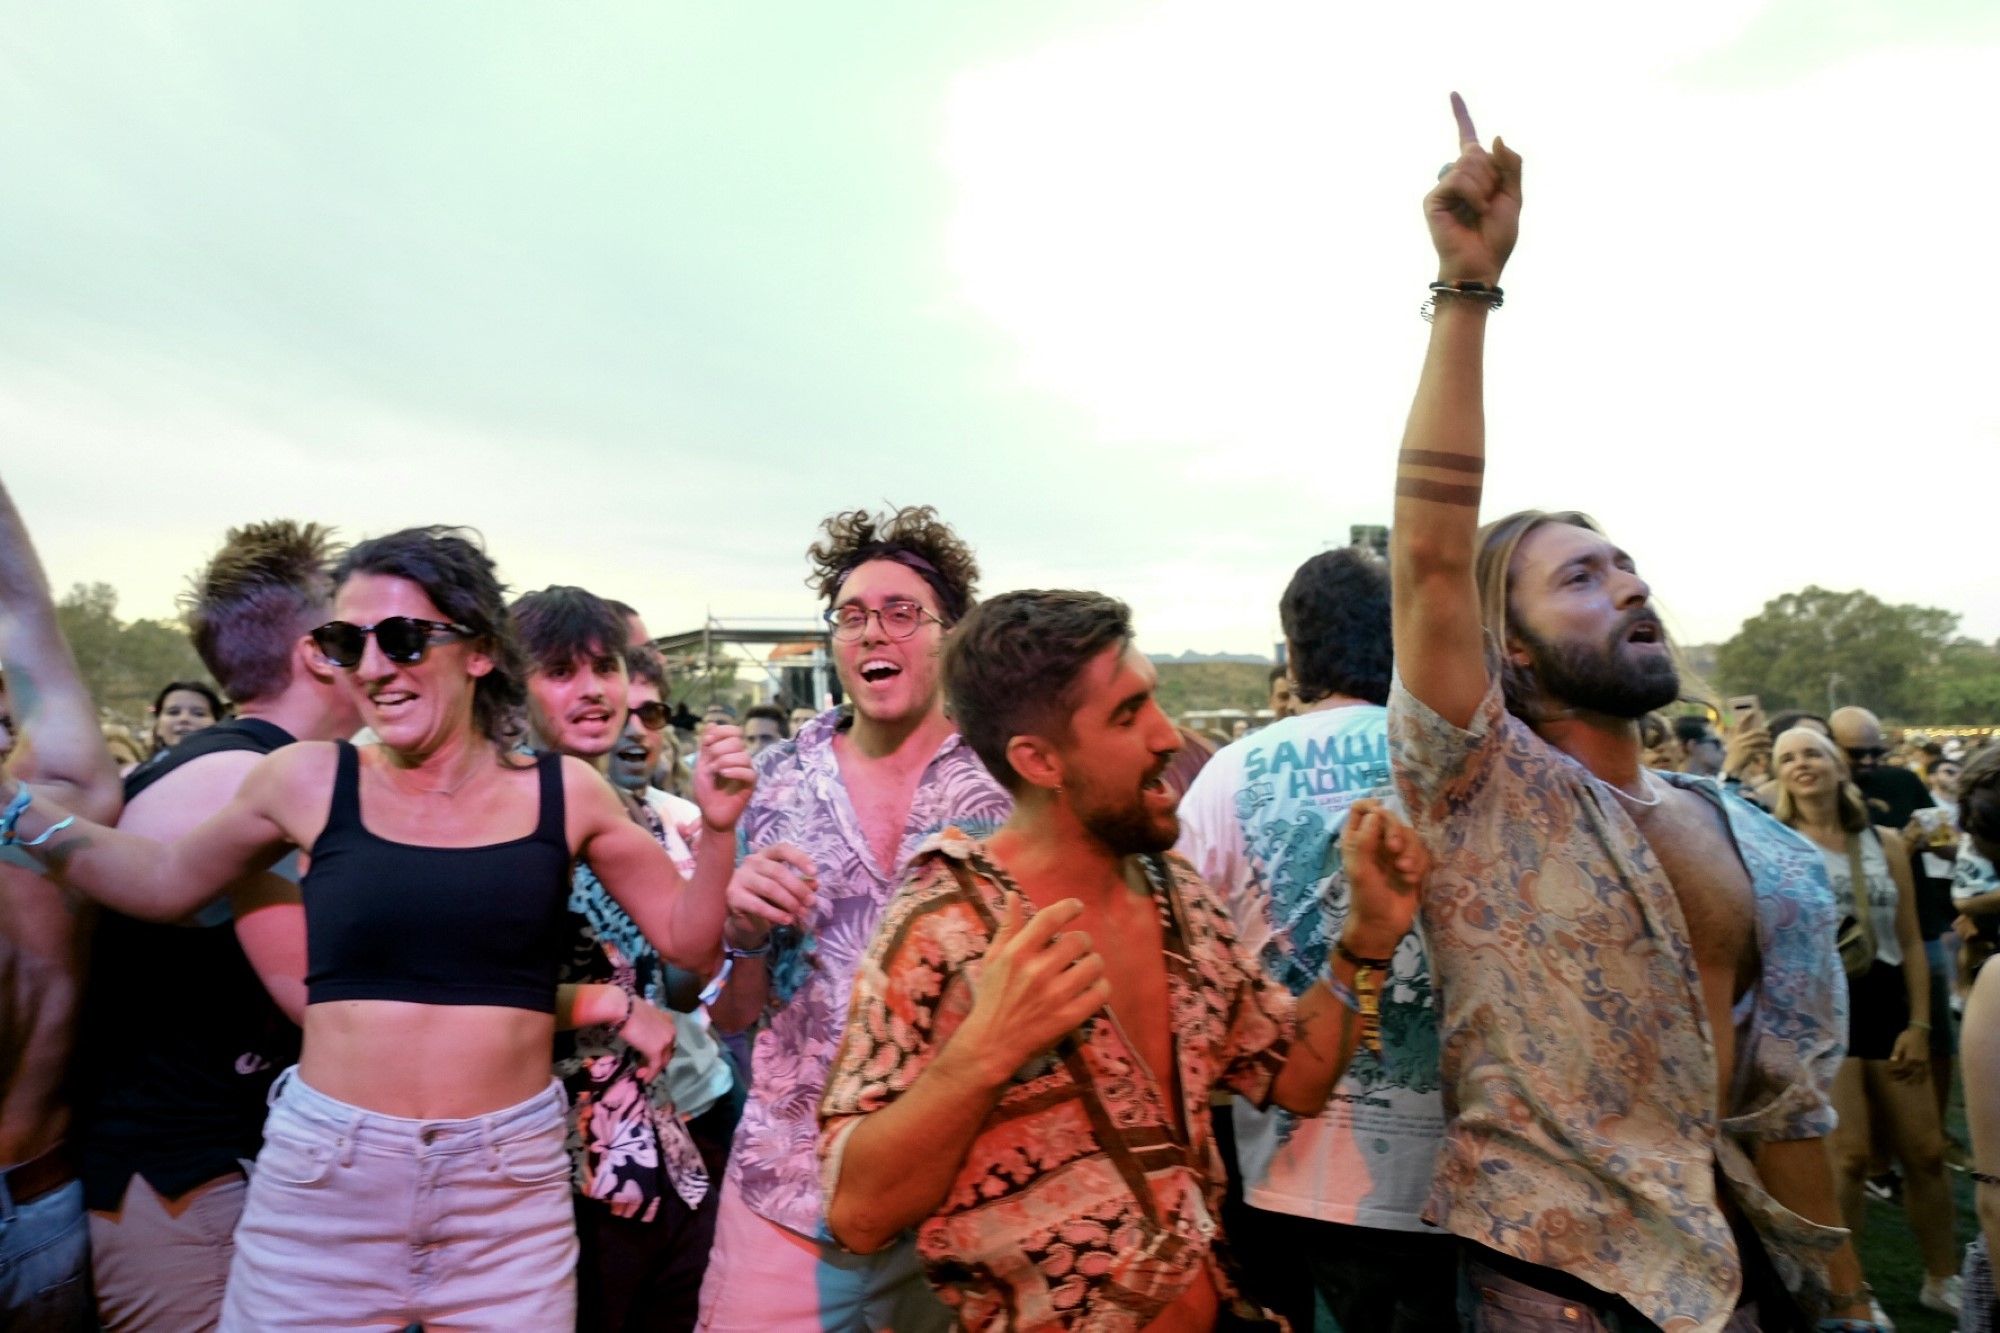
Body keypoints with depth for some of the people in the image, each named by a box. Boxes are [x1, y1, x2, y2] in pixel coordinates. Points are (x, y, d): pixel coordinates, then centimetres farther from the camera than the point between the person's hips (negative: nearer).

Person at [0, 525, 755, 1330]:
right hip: (322, 1176, 1)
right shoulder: (308, 780, -4)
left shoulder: (564, 792, -5)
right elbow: (166, 883, 15)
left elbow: (687, 938, 1)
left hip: (510, 1183, 0)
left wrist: (716, 830, -14)